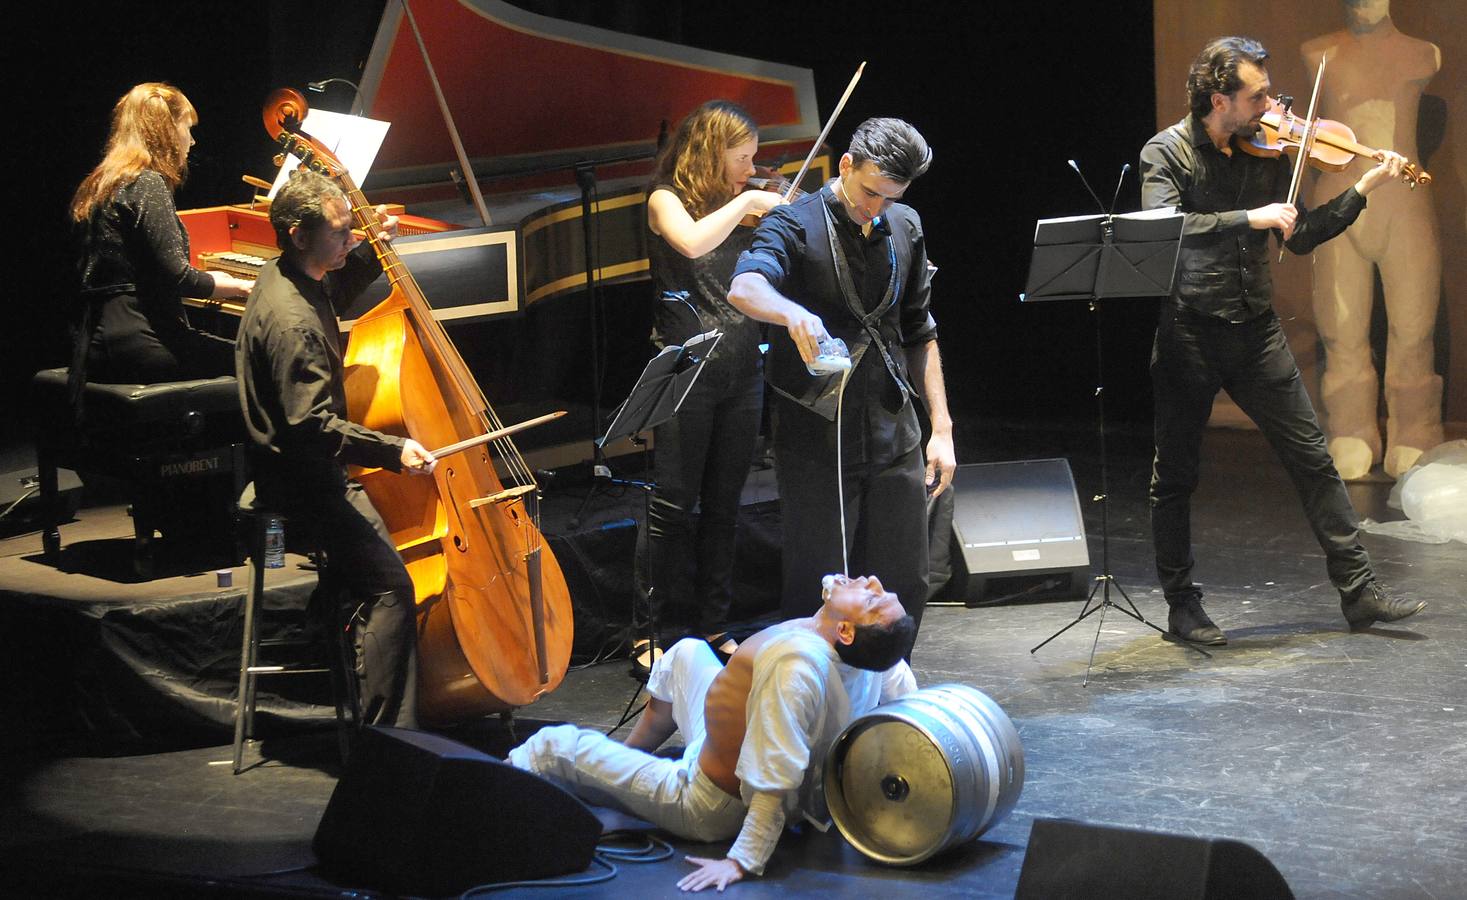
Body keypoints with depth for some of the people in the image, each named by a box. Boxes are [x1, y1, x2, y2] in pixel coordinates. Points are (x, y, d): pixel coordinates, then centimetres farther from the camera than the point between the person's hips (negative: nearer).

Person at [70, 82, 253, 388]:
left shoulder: (99, 185, 17)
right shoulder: (147, 185, -11)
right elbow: (175, 276, -17)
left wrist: (207, 280, 25)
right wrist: (240, 287, -1)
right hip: (134, 340, -9)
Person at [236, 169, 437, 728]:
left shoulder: (290, 279, 6)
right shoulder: (291, 320, -25)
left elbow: (338, 293, 32)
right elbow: (312, 425, -29)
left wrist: (372, 253, 17)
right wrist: (393, 451, -32)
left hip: (306, 466, 11)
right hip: (299, 479, -11)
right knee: (388, 584, -22)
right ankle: (388, 737, -23)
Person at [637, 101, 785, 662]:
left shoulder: (741, 211, 13)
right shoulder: (667, 199, -3)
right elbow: (693, 241, -26)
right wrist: (747, 201, -17)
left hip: (741, 369, 6)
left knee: (723, 507, 10)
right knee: (674, 505, -2)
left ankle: (713, 626, 17)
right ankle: (671, 631, 5)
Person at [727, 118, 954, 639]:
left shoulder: (904, 229, 10)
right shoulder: (796, 225, -8)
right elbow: (744, 288, -29)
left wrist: (941, 427, 11)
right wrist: (793, 313, -51)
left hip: (893, 440, 5)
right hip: (815, 442, -5)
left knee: (906, 587, 7)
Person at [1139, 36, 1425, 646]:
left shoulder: (1266, 151, 5)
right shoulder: (1167, 153, -8)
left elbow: (1300, 238, 9)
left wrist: (1364, 189, 1)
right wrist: (1251, 217, -28)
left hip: (1256, 330, 4)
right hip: (1188, 335, -4)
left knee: (1312, 457, 3)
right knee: (1175, 476, 4)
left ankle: (1358, 589, 9)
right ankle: (1182, 605, 17)